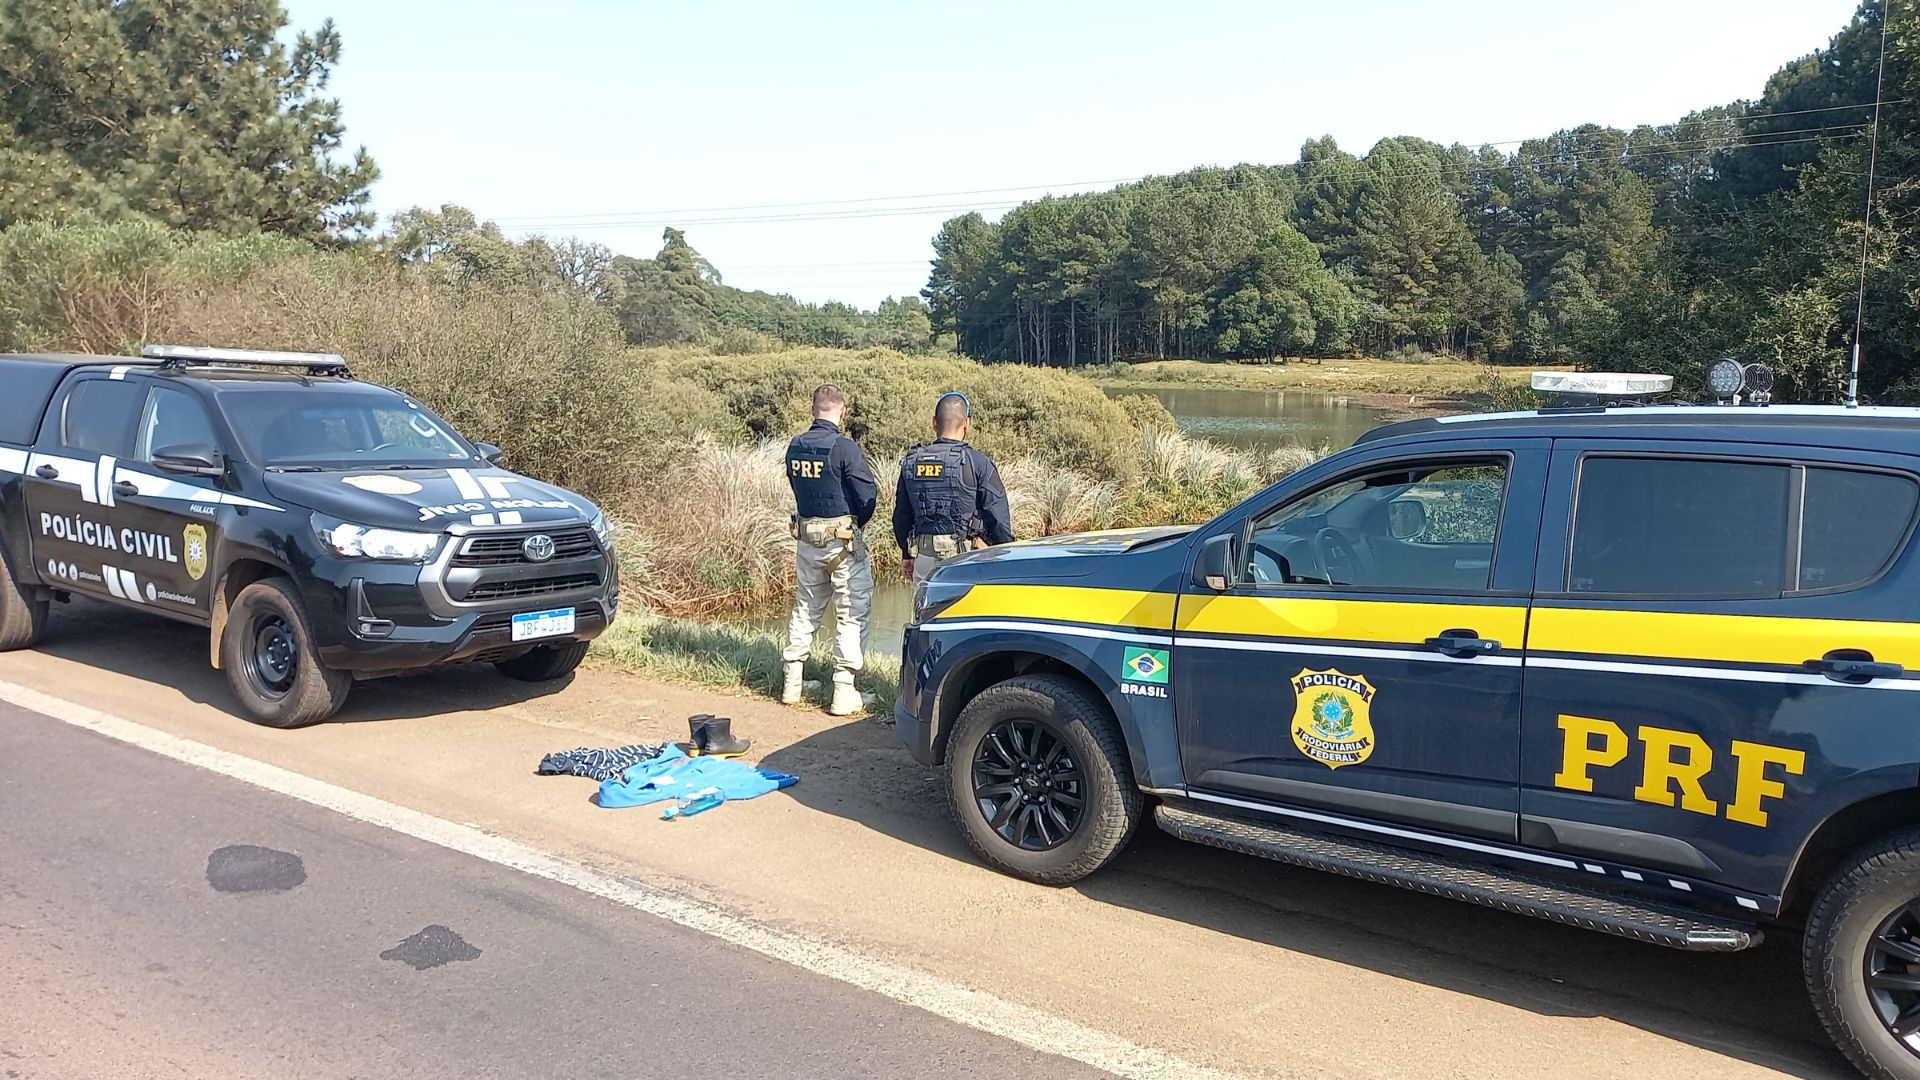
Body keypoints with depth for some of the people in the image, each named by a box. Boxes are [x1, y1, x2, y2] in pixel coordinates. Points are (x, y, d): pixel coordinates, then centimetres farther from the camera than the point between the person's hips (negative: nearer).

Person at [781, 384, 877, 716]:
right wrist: (857, 523, 4)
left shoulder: (795, 447, 2)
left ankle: (791, 682, 24)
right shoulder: (845, 449, -18)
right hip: (843, 540, -6)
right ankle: (843, 691, 3)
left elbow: (799, 489, 10)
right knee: (852, 613, 3)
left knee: (806, 608, 19)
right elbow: (868, 495, -15)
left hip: (806, 538, 6)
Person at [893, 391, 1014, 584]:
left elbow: (901, 516, 13)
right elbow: (998, 517, -6)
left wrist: (907, 555, 24)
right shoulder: (977, 462, -8)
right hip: (965, 556, -4)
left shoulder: (911, 462, 6)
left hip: (924, 556, 4)